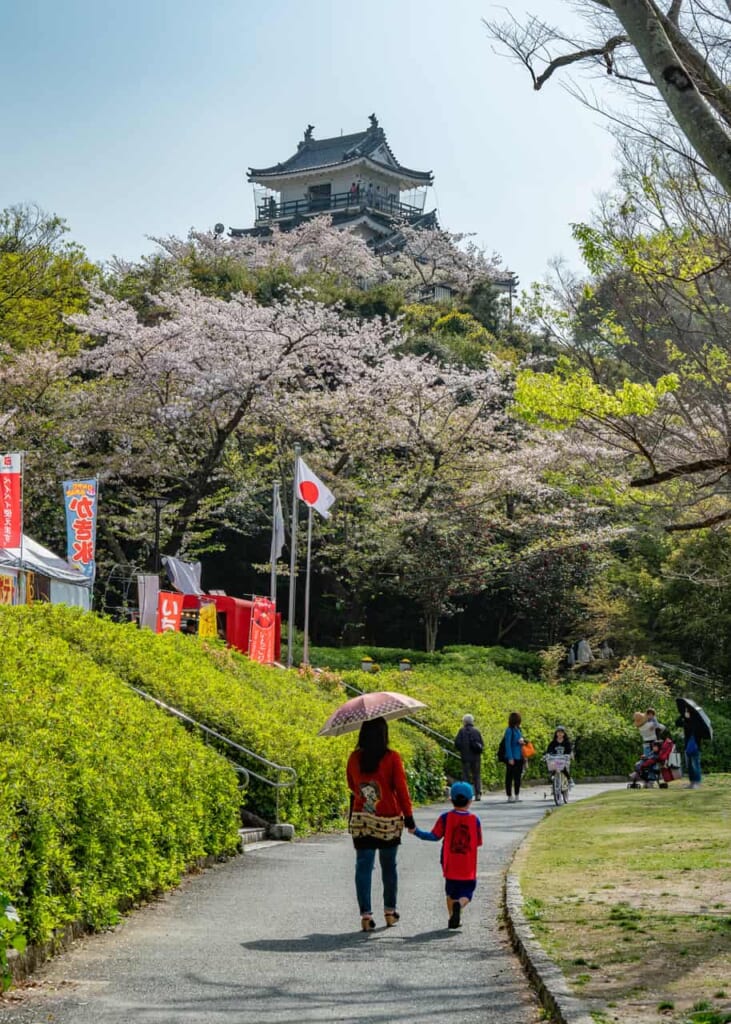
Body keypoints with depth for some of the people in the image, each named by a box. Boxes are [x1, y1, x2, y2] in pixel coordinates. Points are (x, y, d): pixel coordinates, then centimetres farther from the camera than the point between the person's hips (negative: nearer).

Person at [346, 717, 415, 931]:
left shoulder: (354, 758, -2)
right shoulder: (392, 758, -11)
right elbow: (401, 788, -8)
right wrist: (408, 815, 0)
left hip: (361, 820, 1)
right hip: (389, 821, -1)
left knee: (363, 866, 2)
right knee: (389, 866, 14)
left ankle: (366, 914, -7)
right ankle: (390, 911, 24)